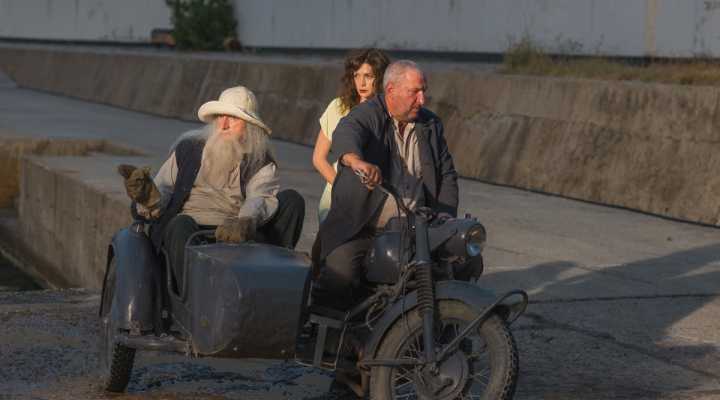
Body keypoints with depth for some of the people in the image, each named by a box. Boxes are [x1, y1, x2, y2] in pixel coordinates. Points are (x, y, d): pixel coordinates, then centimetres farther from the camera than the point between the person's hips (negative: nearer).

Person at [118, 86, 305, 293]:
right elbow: (162, 197, 9)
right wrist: (147, 195, -17)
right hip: (189, 226, 0)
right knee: (180, 225, -35)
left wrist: (246, 222, -33)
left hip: (236, 234, 0)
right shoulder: (189, 149, 17)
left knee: (292, 200, -16)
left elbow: (261, 198, -8)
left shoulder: (261, 164, 14)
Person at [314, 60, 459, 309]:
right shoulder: (368, 115, -4)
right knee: (340, 273, -27)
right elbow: (345, 135, -28)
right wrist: (357, 161, -52)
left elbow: (447, 175, 19)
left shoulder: (431, 125, 14)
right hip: (360, 230, -5)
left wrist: (445, 221, 3)